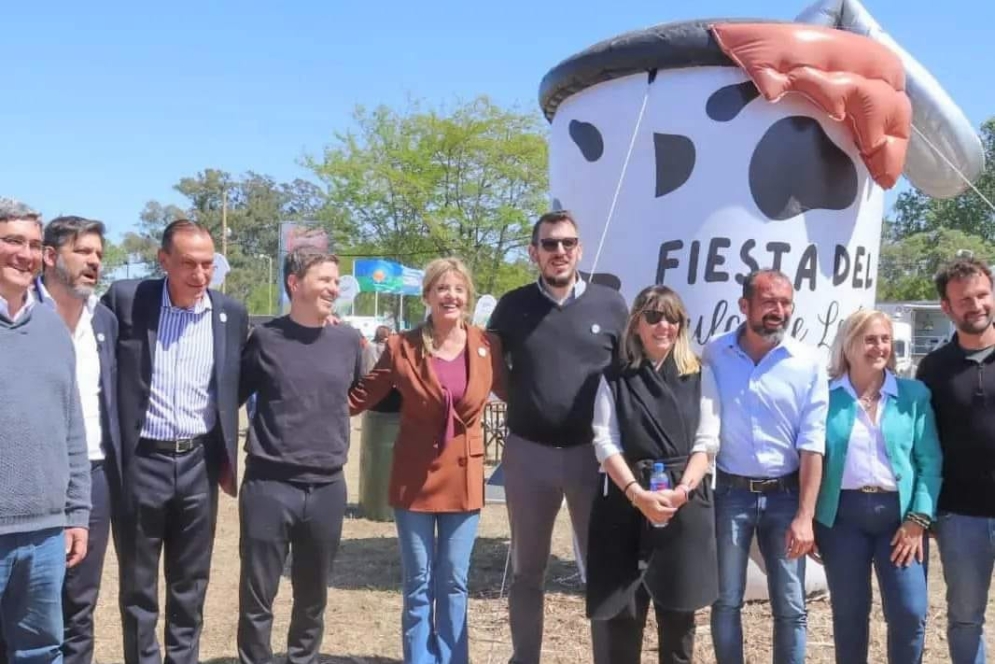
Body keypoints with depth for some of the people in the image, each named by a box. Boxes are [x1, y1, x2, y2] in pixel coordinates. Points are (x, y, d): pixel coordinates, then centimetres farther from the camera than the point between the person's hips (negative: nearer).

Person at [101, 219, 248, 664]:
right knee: (138, 583, 9)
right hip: (142, 461, -2)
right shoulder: (124, 299, -7)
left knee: (190, 582, 13)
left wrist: (227, 456, 11)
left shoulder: (231, 314, 0)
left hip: (199, 462, 2)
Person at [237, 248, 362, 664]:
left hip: (328, 488, 3)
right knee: (257, 598, 4)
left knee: (313, 598, 14)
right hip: (269, 486, -2)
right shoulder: (265, 338, -2)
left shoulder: (348, 341, 5)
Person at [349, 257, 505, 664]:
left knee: (454, 583, 12)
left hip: (463, 478, 1)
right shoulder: (402, 347, -5)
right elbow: (358, 398, -2)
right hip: (415, 478, -1)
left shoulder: (487, 346, -1)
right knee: (418, 584, 8)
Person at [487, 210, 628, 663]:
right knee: (527, 569, 13)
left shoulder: (610, 305, 0)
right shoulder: (513, 306, 2)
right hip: (528, 453, 1)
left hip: (593, 452, -1)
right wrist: (521, 399, 2)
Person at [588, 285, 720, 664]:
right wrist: (638, 495, -15)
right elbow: (605, 443, -1)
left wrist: (681, 490, -14)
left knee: (678, 612, 4)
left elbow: (706, 443, 3)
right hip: (626, 503, 0)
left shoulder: (699, 377, 9)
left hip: (685, 506, 1)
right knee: (624, 612, 1)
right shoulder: (614, 379, 6)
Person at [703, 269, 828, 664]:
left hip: (784, 495, 0)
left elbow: (812, 444, -5)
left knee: (791, 608, 7)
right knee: (726, 601, 9)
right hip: (729, 493, 0)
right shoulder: (714, 355, -4)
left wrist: (805, 515, -9)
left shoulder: (807, 362, -4)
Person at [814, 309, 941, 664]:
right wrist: (809, 519, 0)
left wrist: (918, 519, -7)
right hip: (842, 514, 0)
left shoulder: (914, 394, 3)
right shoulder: (826, 396, 0)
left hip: (900, 512, 1)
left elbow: (930, 460, 1)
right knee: (849, 613, 9)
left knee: (910, 613, -3)